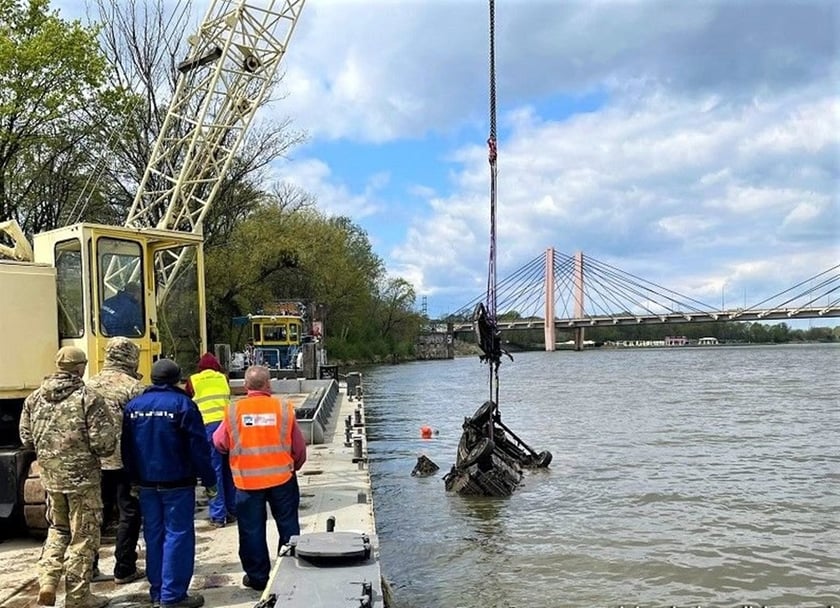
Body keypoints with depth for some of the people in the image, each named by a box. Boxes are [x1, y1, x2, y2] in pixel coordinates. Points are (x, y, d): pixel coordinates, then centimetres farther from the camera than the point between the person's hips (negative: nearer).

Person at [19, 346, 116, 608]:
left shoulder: (34, 399, 3)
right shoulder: (88, 399, -16)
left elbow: (26, 439, 10)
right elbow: (104, 444, -19)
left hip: (50, 477, 6)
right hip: (83, 478, -5)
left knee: (58, 529, 25)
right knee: (83, 537, 8)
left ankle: (47, 581, 14)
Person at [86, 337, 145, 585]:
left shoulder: (90, 385, 4)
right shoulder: (133, 387, -13)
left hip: (96, 460, 6)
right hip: (125, 460, -6)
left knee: (98, 512, 17)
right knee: (129, 513, 5)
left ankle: (89, 566, 22)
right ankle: (124, 569, 10)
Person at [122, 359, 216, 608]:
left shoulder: (134, 405, 6)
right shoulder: (182, 404, -11)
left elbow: (127, 448, 11)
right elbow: (198, 447, -12)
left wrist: (135, 479, 19)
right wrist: (209, 480, -4)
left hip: (146, 483, 6)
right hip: (177, 483, -6)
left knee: (153, 535, 13)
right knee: (177, 535, -1)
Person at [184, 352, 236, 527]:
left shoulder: (193, 381, 12)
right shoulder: (223, 379, 19)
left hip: (209, 426, -3)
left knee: (215, 471, 2)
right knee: (230, 469, 12)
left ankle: (218, 515, 3)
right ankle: (232, 510, 20)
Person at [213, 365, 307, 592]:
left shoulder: (233, 411, -8)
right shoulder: (284, 409, -7)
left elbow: (220, 444, 1)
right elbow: (299, 448, 0)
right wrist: (293, 467, 19)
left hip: (247, 481, 0)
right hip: (281, 478, 0)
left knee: (252, 530, 12)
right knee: (288, 525, 15)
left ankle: (257, 577, 21)